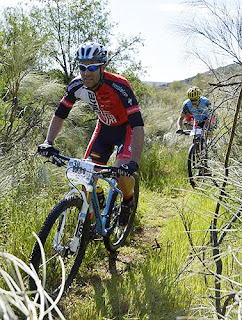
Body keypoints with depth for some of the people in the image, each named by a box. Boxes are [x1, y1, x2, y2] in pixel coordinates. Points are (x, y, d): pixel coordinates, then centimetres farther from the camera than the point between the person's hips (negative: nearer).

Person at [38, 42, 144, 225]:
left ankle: (128, 200, 9)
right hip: (104, 128, 5)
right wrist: (48, 143, -21)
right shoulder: (77, 86, -19)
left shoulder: (119, 86, -34)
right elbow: (60, 115, -6)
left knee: (122, 174, -24)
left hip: (126, 129, -4)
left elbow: (138, 126, -38)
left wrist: (134, 162, -48)